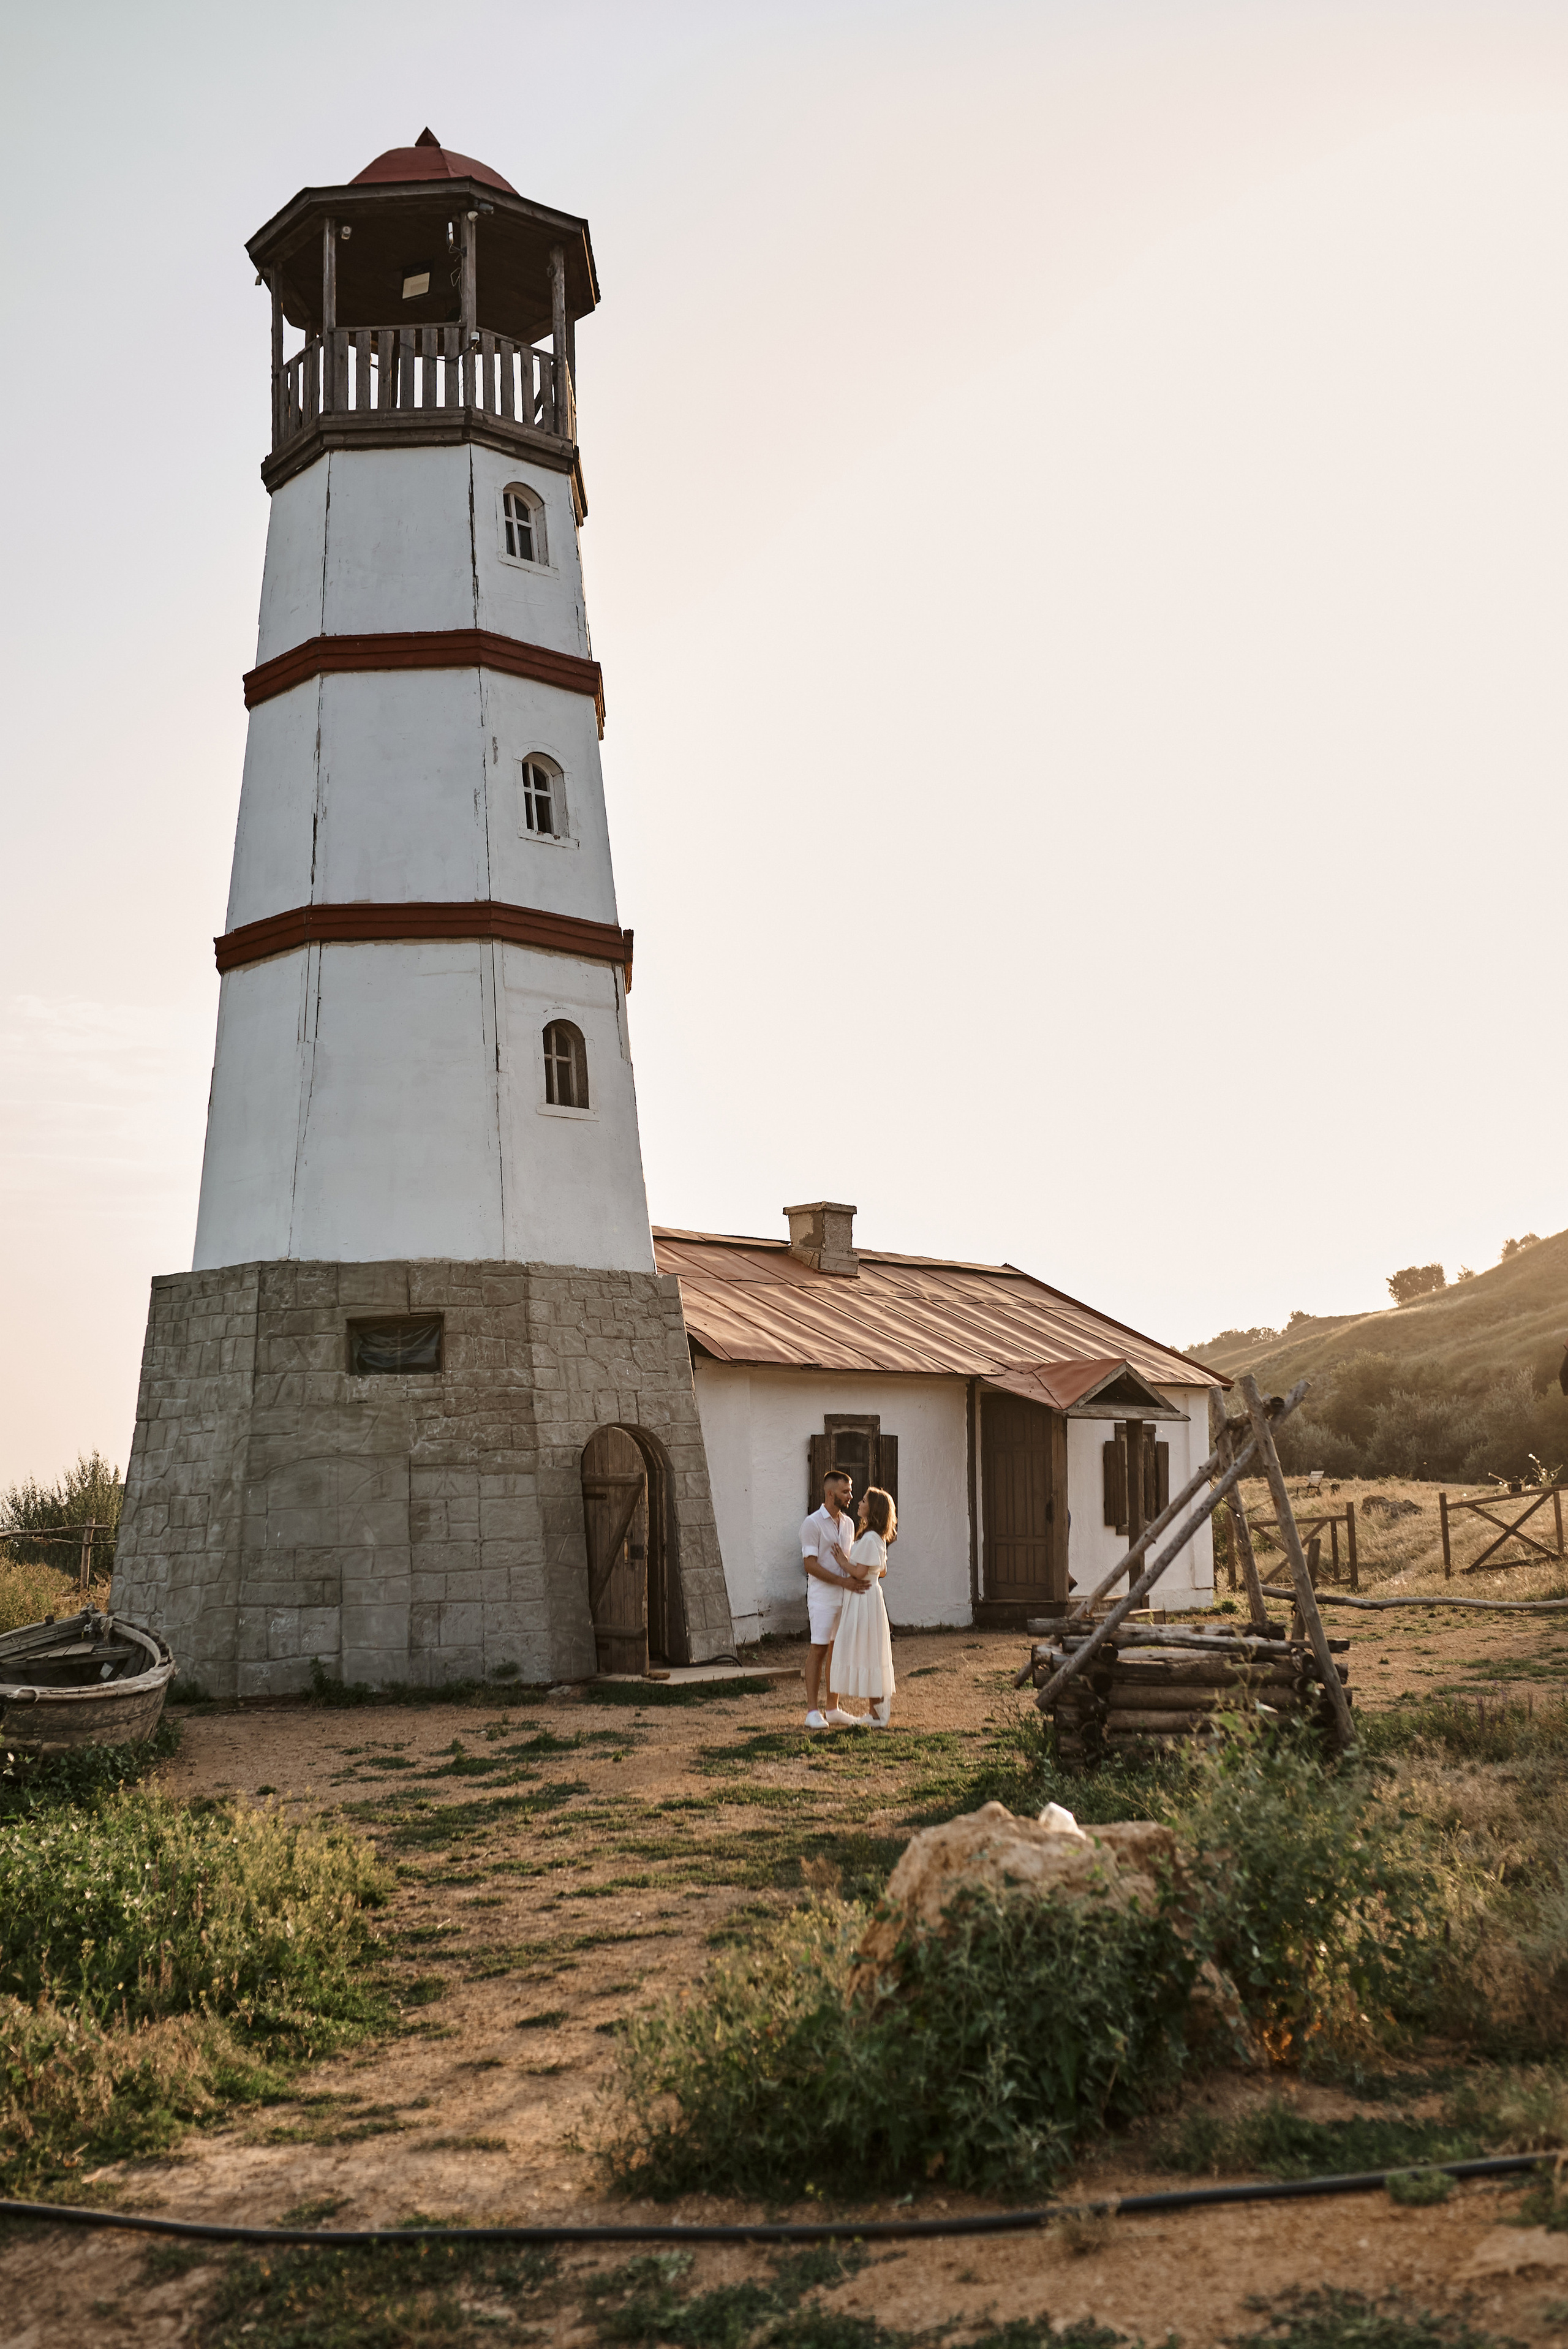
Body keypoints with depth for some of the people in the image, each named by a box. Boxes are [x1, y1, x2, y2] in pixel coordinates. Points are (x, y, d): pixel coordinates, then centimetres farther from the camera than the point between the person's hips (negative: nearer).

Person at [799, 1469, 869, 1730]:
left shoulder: (848, 1523, 13)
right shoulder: (813, 1523, -9)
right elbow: (810, 1564, -15)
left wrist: (856, 1577, 1)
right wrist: (843, 1581, -19)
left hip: (845, 1595, 7)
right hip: (822, 1594, -7)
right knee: (818, 1649, -7)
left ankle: (833, 1709, 13)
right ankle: (813, 1711, -4)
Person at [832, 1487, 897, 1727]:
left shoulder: (869, 1539, -19)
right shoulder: (879, 1538, 11)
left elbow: (859, 1573, -22)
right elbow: (882, 1571, 19)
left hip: (864, 1597, -10)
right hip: (871, 1595, 10)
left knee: (865, 1653, -5)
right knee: (871, 1655, 14)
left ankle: (878, 1715, -1)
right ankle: (879, 1712, 19)